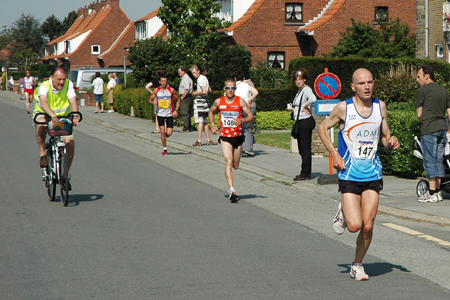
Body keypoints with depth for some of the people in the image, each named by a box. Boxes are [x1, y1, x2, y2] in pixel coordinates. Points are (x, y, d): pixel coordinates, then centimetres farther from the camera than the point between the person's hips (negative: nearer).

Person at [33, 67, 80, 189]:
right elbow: (44, 102, -43)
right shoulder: (44, 87, -24)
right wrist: (52, 115, -62)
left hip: (63, 117, 3)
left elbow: (73, 101, -26)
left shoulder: (68, 85, -15)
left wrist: (75, 116, -47)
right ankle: (42, 154, -17)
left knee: (70, 142, -16)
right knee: (41, 126, -39)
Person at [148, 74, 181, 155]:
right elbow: (150, 100, 7)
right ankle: (164, 149, 6)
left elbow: (178, 99, 7)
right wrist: (153, 102, -18)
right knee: (162, 132, -7)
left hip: (169, 114, 0)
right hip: (160, 114, 1)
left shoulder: (171, 90, -3)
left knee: (169, 133, -6)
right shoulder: (156, 91, 0)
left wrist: (176, 110, -3)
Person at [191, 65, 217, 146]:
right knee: (205, 122, 11)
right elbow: (208, 90, 26)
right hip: (204, 100, 9)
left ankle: (199, 141, -9)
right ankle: (208, 140, 12)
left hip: (199, 101, -9)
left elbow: (204, 91, -23)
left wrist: (196, 93, -9)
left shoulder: (200, 79, -14)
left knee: (200, 121, -9)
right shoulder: (204, 77, 15)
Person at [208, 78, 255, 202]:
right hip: (225, 137, -1)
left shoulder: (240, 101, -4)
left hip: (238, 136, 1)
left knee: (235, 166, 12)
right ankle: (232, 190, -27)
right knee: (228, 161, -21)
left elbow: (251, 116, -4)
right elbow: (211, 112, 20)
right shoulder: (218, 102, 1)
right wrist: (212, 124, 3)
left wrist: (242, 120, -24)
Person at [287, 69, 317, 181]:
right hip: (300, 121, 10)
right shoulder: (299, 91, 16)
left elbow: (313, 99, -35)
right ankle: (305, 173, 19)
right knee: (302, 149, 13)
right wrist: (293, 109, 9)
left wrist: (305, 106, -21)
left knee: (305, 149, -5)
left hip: (306, 121, -10)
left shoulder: (307, 89, -13)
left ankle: (305, 174, -1)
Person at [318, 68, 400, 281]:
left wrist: (391, 142, -9)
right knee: (354, 226, -12)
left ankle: (357, 265, 20)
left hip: (373, 175, 3)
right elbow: (323, 128, 6)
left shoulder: (380, 106, 3)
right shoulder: (343, 108, -7)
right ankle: (343, 213, 24)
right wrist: (334, 154, -5)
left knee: (368, 226, -1)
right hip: (349, 175, -3)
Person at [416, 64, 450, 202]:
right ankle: (438, 191, 13)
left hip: (429, 129, -6)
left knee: (430, 160, -4)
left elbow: (419, 114, -1)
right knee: (439, 160, 10)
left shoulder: (423, 90, -3)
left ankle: (432, 193, -5)